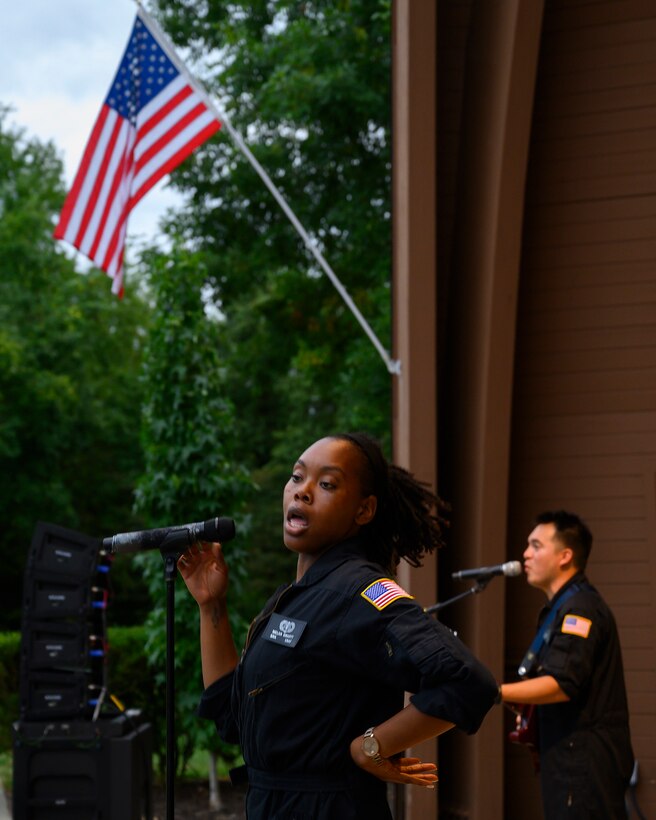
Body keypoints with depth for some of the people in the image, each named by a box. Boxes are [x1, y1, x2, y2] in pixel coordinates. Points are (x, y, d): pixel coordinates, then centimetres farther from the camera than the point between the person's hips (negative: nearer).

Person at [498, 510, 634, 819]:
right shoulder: (563, 607, 20)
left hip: (586, 763, -10)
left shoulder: (579, 607, -13)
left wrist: (495, 692, -25)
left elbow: (564, 685, -24)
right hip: (571, 759, 10)